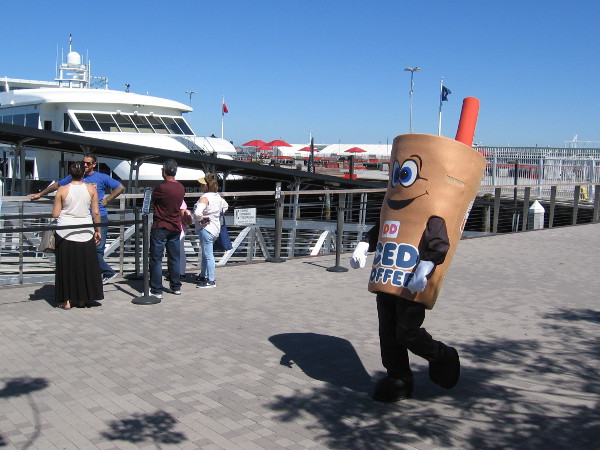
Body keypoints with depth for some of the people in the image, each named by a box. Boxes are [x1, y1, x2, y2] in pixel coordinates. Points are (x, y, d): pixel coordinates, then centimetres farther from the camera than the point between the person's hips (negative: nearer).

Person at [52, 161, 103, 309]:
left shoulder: (62, 190, -6)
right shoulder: (91, 188, -2)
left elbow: (55, 214, -4)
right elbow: (96, 212, -1)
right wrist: (98, 230, 9)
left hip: (65, 233, -1)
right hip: (85, 233, 1)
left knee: (66, 266, 8)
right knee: (85, 266, 12)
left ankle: (67, 301, 12)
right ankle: (82, 299, 18)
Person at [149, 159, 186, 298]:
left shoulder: (161, 188, -17)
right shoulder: (181, 188, 4)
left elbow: (152, 203, -4)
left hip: (160, 228, -6)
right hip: (175, 227, 6)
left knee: (156, 259, 0)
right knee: (174, 258, 15)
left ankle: (156, 290, 0)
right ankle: (176, 287, 22)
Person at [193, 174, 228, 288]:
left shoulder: (205, 198, -20)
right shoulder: (218, 196, 8)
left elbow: (197, 213, -35)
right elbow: (225, 206, 27)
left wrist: (201, 219, -16)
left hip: (206, 228, -10)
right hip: (216, 227, 10)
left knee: (208, 255, -4)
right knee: (206, 253, 22)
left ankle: (211, 281, -1)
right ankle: (203, 276, 34)